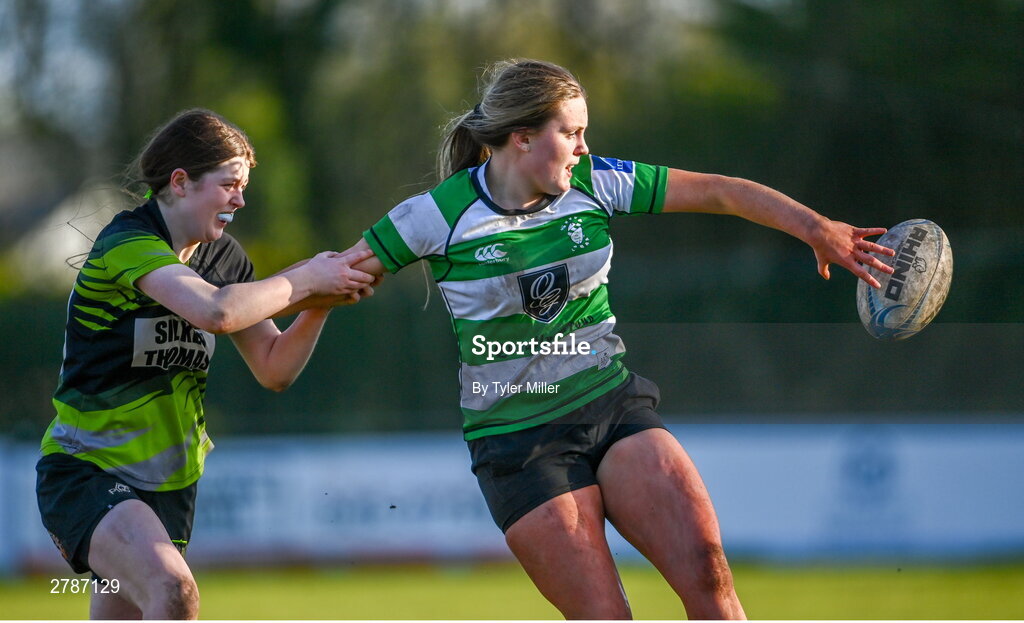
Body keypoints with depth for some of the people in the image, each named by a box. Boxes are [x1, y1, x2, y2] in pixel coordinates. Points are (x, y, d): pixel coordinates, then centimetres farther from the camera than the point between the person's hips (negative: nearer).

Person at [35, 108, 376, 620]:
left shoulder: (223, 258, 7)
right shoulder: (126, 243, -18)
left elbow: (274, 370, 8)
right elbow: (215, 310, -35)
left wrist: (320, 302, -8)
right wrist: (304, 279, -23)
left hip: (169, 482, 8)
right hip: (86, 472, -8)